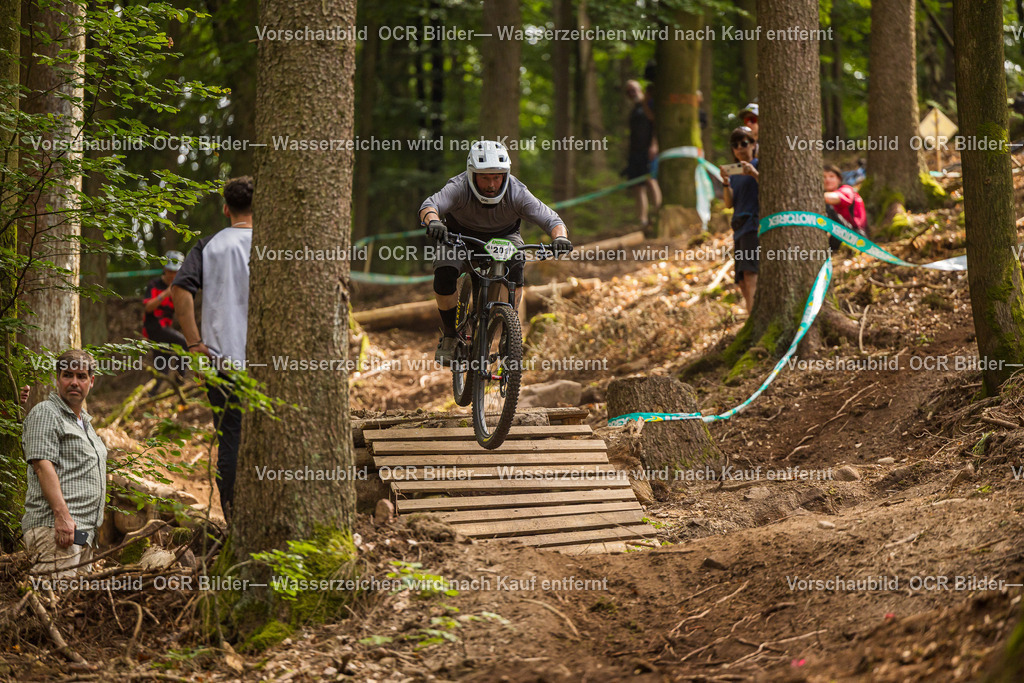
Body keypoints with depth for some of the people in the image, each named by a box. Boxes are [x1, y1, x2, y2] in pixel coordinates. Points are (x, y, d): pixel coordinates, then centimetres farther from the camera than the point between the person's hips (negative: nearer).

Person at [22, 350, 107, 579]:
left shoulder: (84, 421, 26)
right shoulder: (46, 413, -3)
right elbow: (42, 465, -15)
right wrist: (62, 515, -25)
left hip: (83, 531, 9)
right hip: (54, 526, -9)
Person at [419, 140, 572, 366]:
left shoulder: (517, 193, -30)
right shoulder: (459, 188, -34)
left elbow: (551, 219, -33)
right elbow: (429, 205, -48)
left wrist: (560, 237, -56)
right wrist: (433, 221, -72)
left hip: (503, 236, 0)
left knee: (515, 268, -31)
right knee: (444, 273, -27)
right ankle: (449, 336, -4)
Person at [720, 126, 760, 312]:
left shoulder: (758, 166, 3)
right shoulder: (733, 172, 21)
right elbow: (729, 203, 10)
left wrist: (754, 174, -22)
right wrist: (726, 183, -8)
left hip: (754, 225, -8)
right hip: (739, 228, 8)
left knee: (750, 275, -24)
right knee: (742, 282, 4)